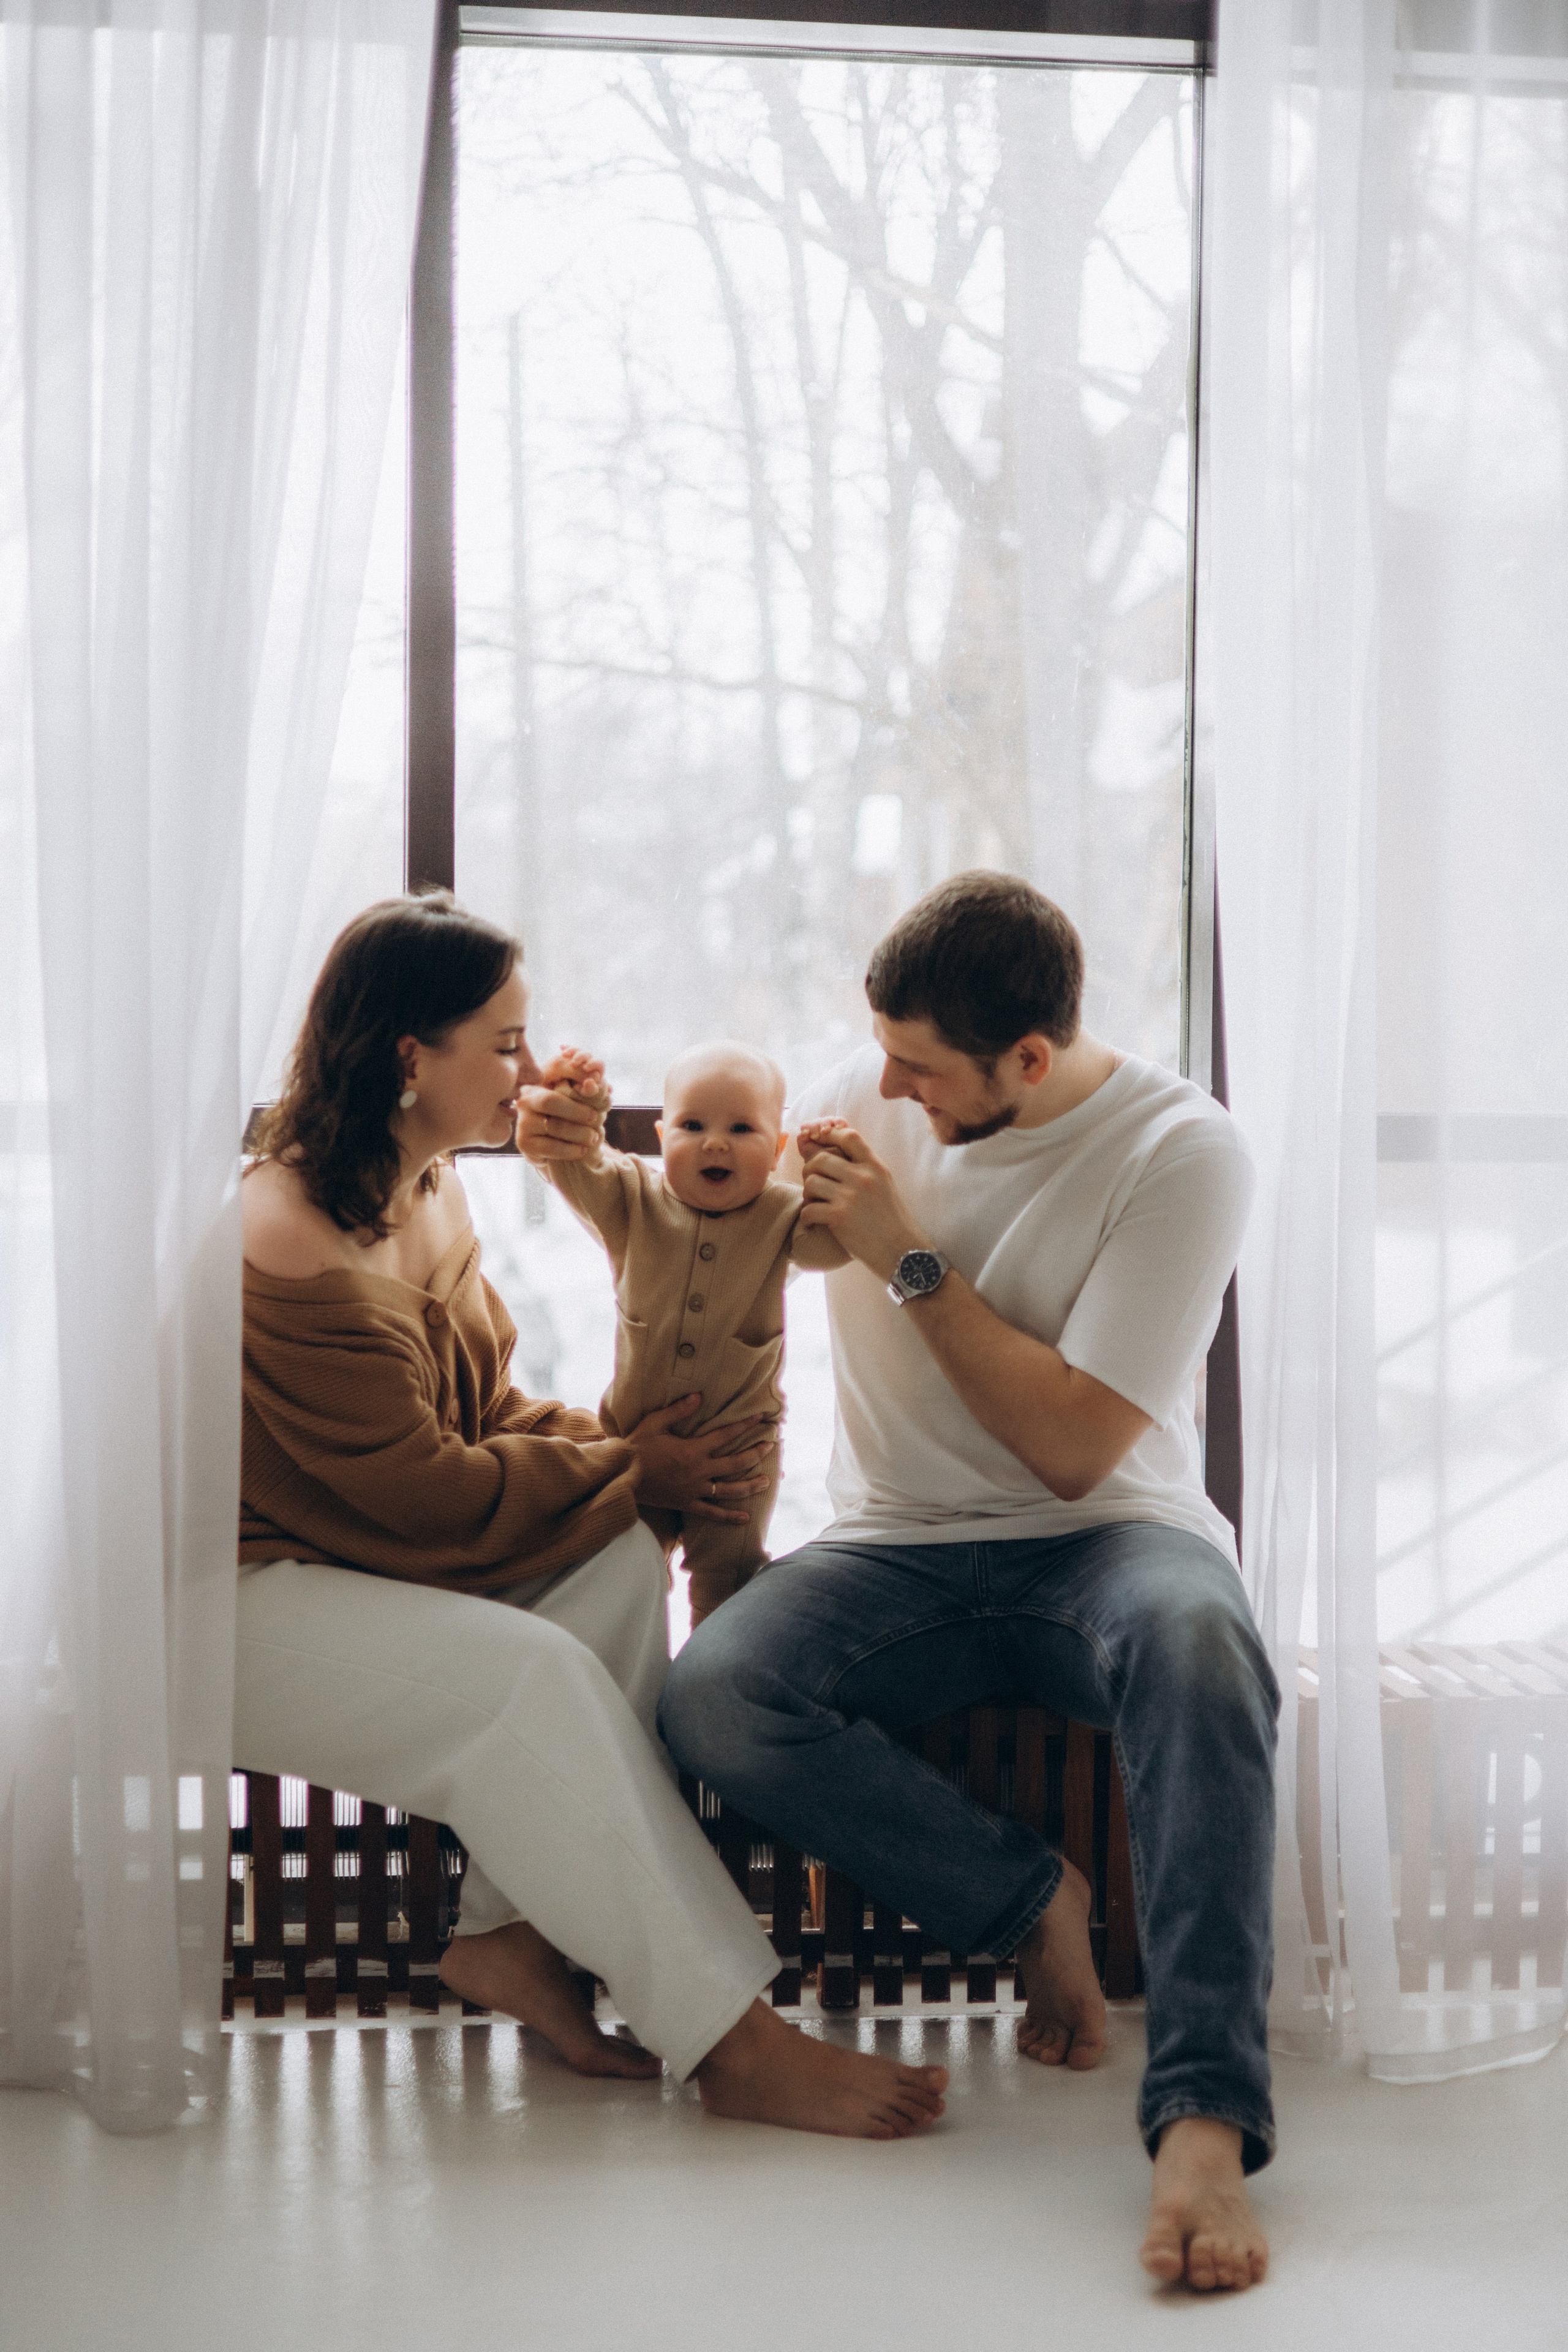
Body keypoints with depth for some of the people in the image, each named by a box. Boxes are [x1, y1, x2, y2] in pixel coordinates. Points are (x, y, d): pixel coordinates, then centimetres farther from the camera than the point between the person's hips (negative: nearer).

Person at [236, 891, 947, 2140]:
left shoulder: (430, 1189, 8)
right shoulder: (294, 1247, -24)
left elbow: (490, 1405, 13)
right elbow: (424, 1488, -21)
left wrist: (616, 1444, -8)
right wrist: (630, 1467, -11)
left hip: (371, 1555, 10)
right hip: (244, 1598, -9)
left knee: (620, 1562, -13)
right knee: (532, 1677, -29)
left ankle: (510, 1933, -11)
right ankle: (736, 2044, -25)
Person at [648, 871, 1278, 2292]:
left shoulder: (1182, 1151, -10)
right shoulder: (865, 1098, 3)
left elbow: (1075, 1449, -15)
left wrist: (909, 1257, -16)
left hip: (1105, 1538, -3)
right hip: (903, 1553, 4)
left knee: (1197, 1639, -41)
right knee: (709, 1696, -29)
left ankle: (1206, 2119, -45)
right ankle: (1028, 1902, -10)